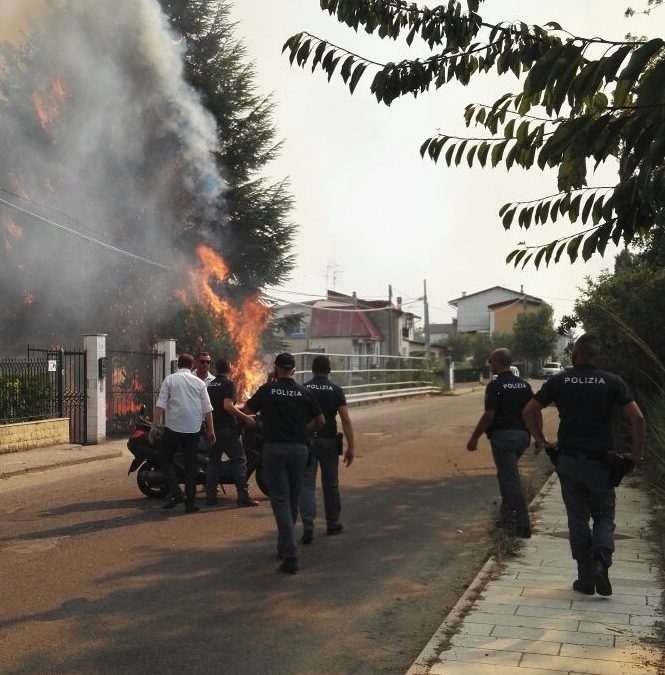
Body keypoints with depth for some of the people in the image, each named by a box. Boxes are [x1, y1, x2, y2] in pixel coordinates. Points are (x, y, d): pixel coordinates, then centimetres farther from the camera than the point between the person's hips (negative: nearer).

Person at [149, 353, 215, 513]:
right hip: (193, 429, 2)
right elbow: (207, 409, 5)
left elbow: (160, 405, -6)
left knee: (166, 460, 11)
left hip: (173, 428, -2)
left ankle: (175, 492, -7)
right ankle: (191, 502, 9)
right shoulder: (199, 382, 7)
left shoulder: (169, 380, 1)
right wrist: (210, 430, 10)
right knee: (191, 464, 9)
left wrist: (154, 426, -5)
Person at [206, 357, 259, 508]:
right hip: (227, 428, -7)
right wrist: (245, 417, -16)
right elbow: (228, 405, -22)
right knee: (239, 461, -3)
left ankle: (210, 496, 9)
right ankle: (243, 496, -7)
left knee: (213, 461, 11)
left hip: (213, 427, 7)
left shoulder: (210, 385, 14)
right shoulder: (228, 384, -9)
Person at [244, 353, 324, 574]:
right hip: (298, 448, 2)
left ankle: (290, 555, -15)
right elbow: (320, 421, 7)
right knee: (292, 500, 16)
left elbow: (246, 410, 9)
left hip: (273, 449, -2)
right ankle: (284, 546, 31)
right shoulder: (304, 393, 1)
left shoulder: (267, 390, -4)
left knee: (280, 500, -4)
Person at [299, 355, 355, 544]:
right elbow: (345, 420, -8)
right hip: (329, 441, 1)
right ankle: (332, 523, 26)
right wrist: (350, 447, -5)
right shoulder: (336, 391, -1)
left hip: (306, 441, -1)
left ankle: (308, 526, -13)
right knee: (330, 484, 14)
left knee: (307, 483, -1)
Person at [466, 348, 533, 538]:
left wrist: (474, 438, -9)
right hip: (522, 435, 8)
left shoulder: (495, 385, -12)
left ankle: (522, 525, -5)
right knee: (506, 474, 21)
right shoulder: (524, 384, 10)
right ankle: (508, 517, 25)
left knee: (510, 479, -4)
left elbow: (488, 416, -16)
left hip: (503, 436, -8)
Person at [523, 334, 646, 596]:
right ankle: (601, 561, -13)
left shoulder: (559, 381, 0)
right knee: (604, 517, 12)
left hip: (568, 461, 1)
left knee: (578, 520, 10)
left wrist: (541, 441, 10)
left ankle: (586, 578, 11)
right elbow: (638, 419, -11)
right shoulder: (612, 382, -3)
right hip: (600, 462, -1)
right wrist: (636, 454, -1)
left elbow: (529, 411, 1)